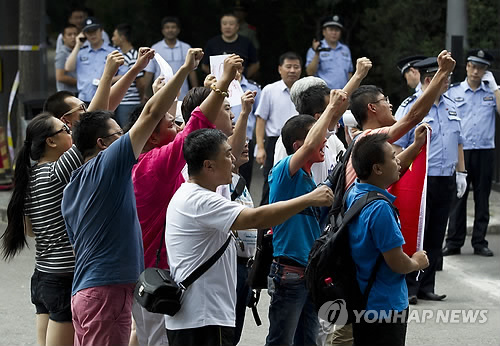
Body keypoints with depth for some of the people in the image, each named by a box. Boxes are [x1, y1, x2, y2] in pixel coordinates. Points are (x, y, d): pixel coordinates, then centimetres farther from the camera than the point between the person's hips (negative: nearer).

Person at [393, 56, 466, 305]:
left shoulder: (450, 107, 13)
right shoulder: (410, 108, -8)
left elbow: (458, 143, 21)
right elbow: (397, 147, -10)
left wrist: (461, 173, 17)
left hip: (446, 182, 6)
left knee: (436, 237, 10)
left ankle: (426, 286, 17)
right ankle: (409, 287, 3)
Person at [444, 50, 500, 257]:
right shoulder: (453, 92, 6)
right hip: (460, 151, -1)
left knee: (482, 199, 5)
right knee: (457, 197, 0)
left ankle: (479, 242, 11)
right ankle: (454, 242, 5)